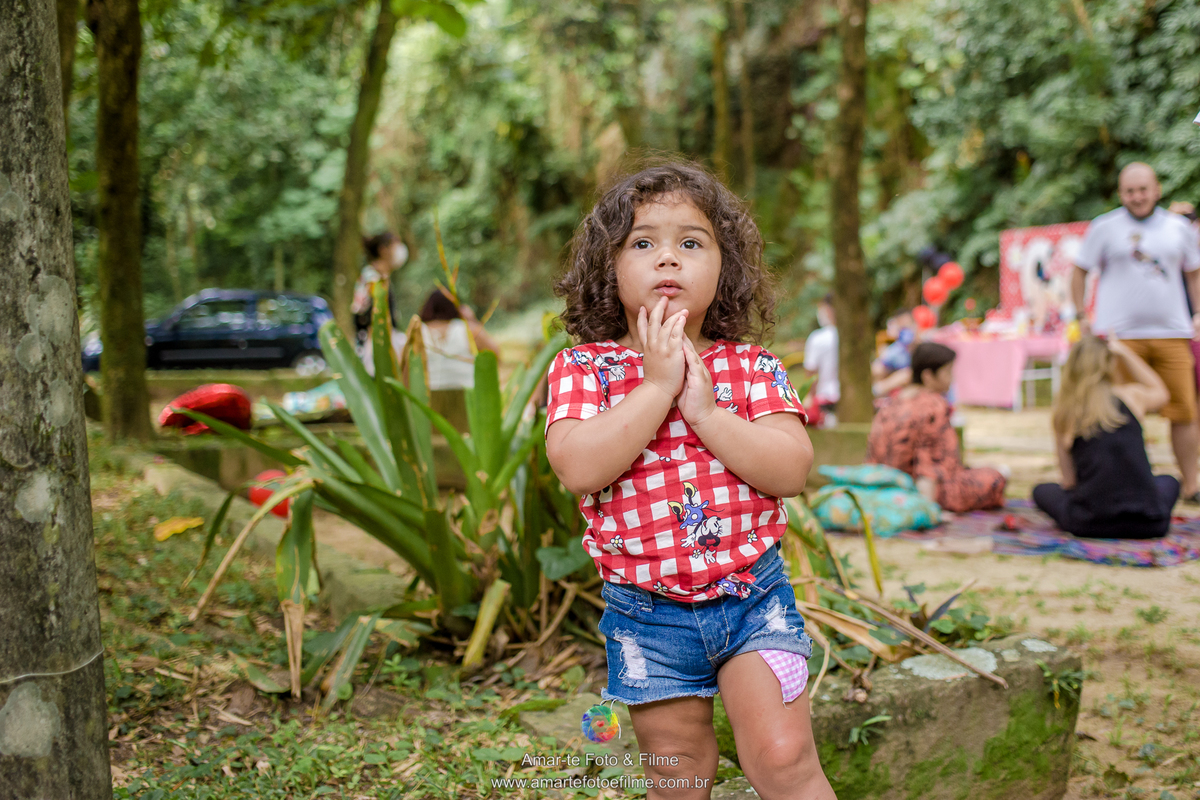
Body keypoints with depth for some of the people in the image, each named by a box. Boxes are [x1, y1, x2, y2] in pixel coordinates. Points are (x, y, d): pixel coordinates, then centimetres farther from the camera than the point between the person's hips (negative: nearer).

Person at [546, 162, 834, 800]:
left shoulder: (751, 366, 1)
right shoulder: (584, 368, -4)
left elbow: (793, 470, -12)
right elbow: (578, 467, -21)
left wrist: (705, 408, -19)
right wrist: (657, 386, -20)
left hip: (753, 596, 0)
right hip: (649, 613, 0)